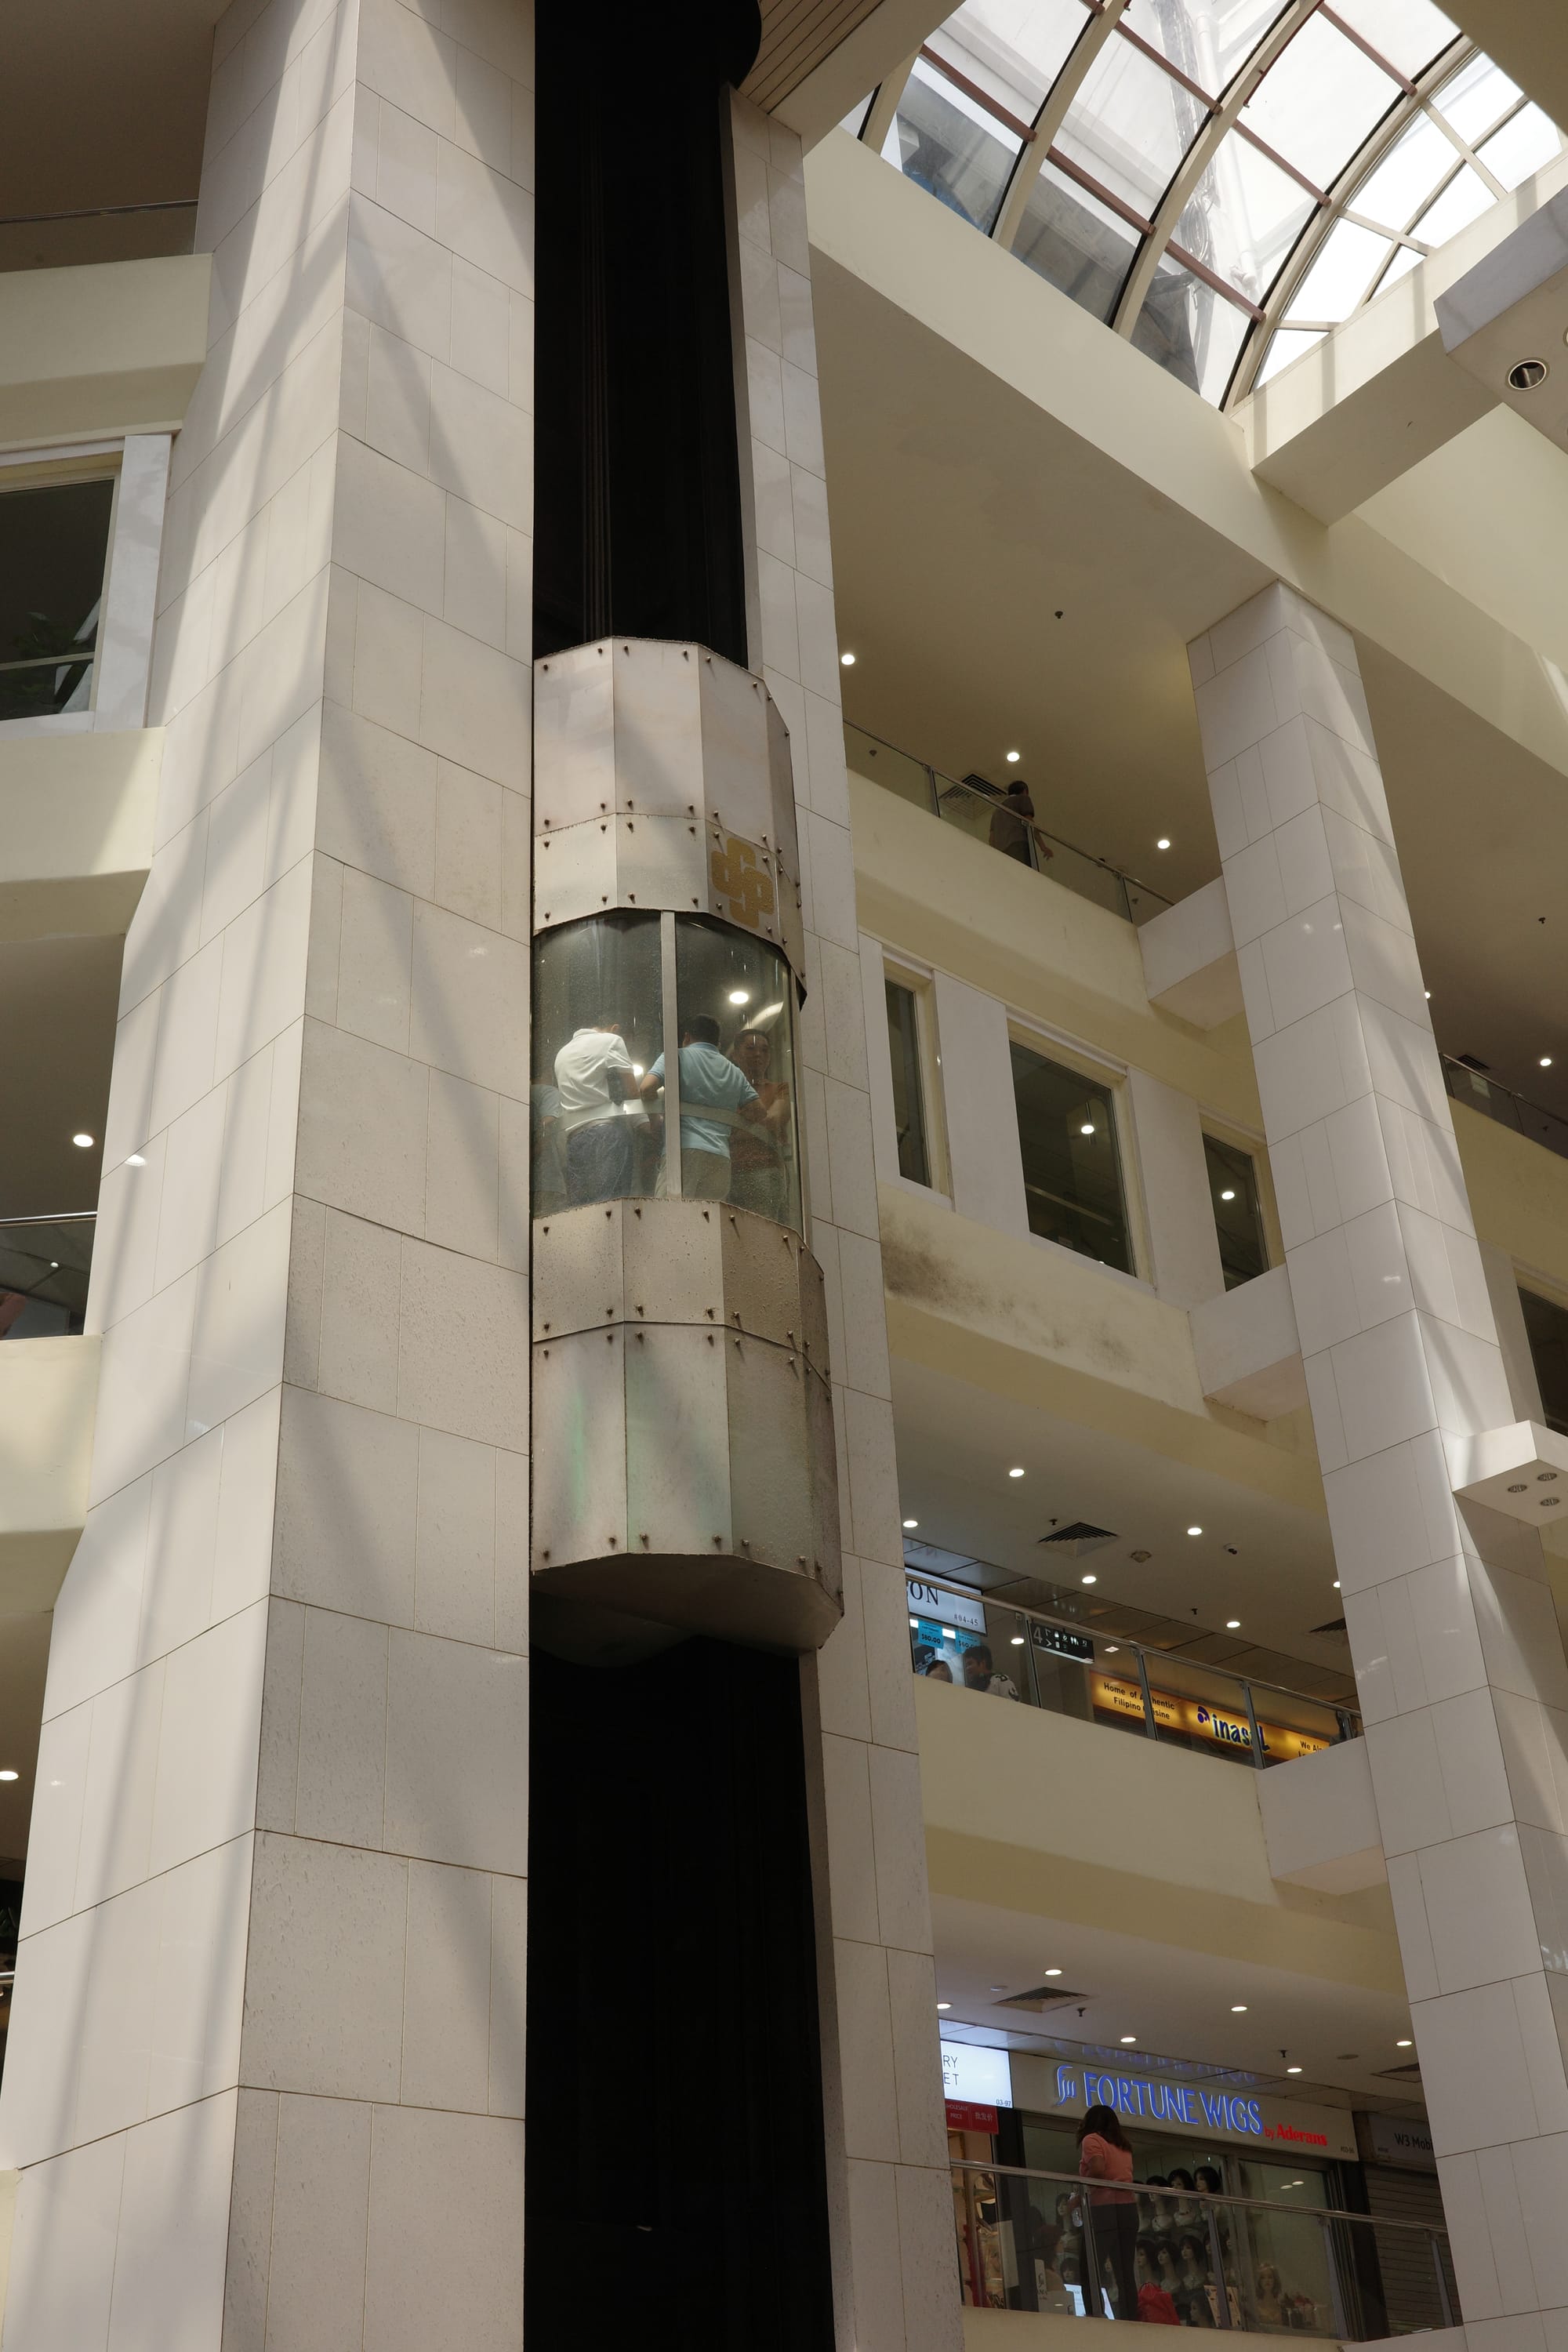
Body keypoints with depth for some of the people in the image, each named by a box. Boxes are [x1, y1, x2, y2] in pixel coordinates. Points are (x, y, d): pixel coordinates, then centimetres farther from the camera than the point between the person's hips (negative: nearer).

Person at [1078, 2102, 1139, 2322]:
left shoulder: (1091, 2139, 4)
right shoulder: (1123, 2145, 22)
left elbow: (1097, 2169, -12)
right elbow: (1126, 2175, 13)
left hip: (1104, 2208, -6)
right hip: (1129, 2207, 6)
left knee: (1091, 2273, -7)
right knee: (1125, 2273, 4)